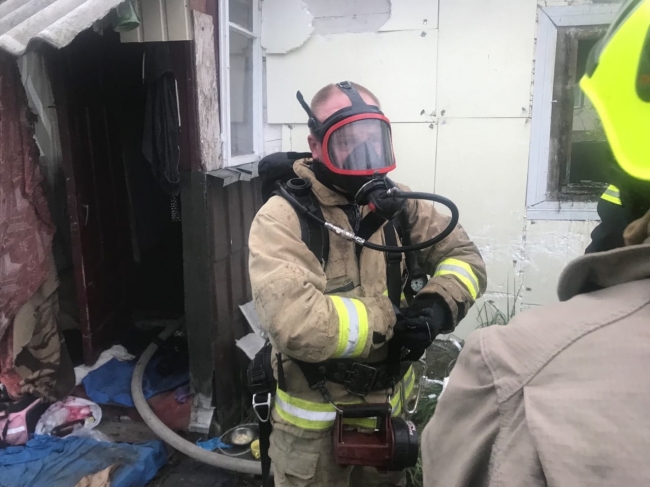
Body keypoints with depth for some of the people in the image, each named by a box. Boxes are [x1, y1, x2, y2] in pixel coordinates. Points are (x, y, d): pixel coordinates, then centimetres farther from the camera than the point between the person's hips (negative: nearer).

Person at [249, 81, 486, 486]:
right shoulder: (283, 219, -21)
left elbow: (465, 256, 2)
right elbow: (294, 321, -34)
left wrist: (439, 305, -18)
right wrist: (389, 320, -25)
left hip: (390, 406, 6)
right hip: (316, 424, -5)